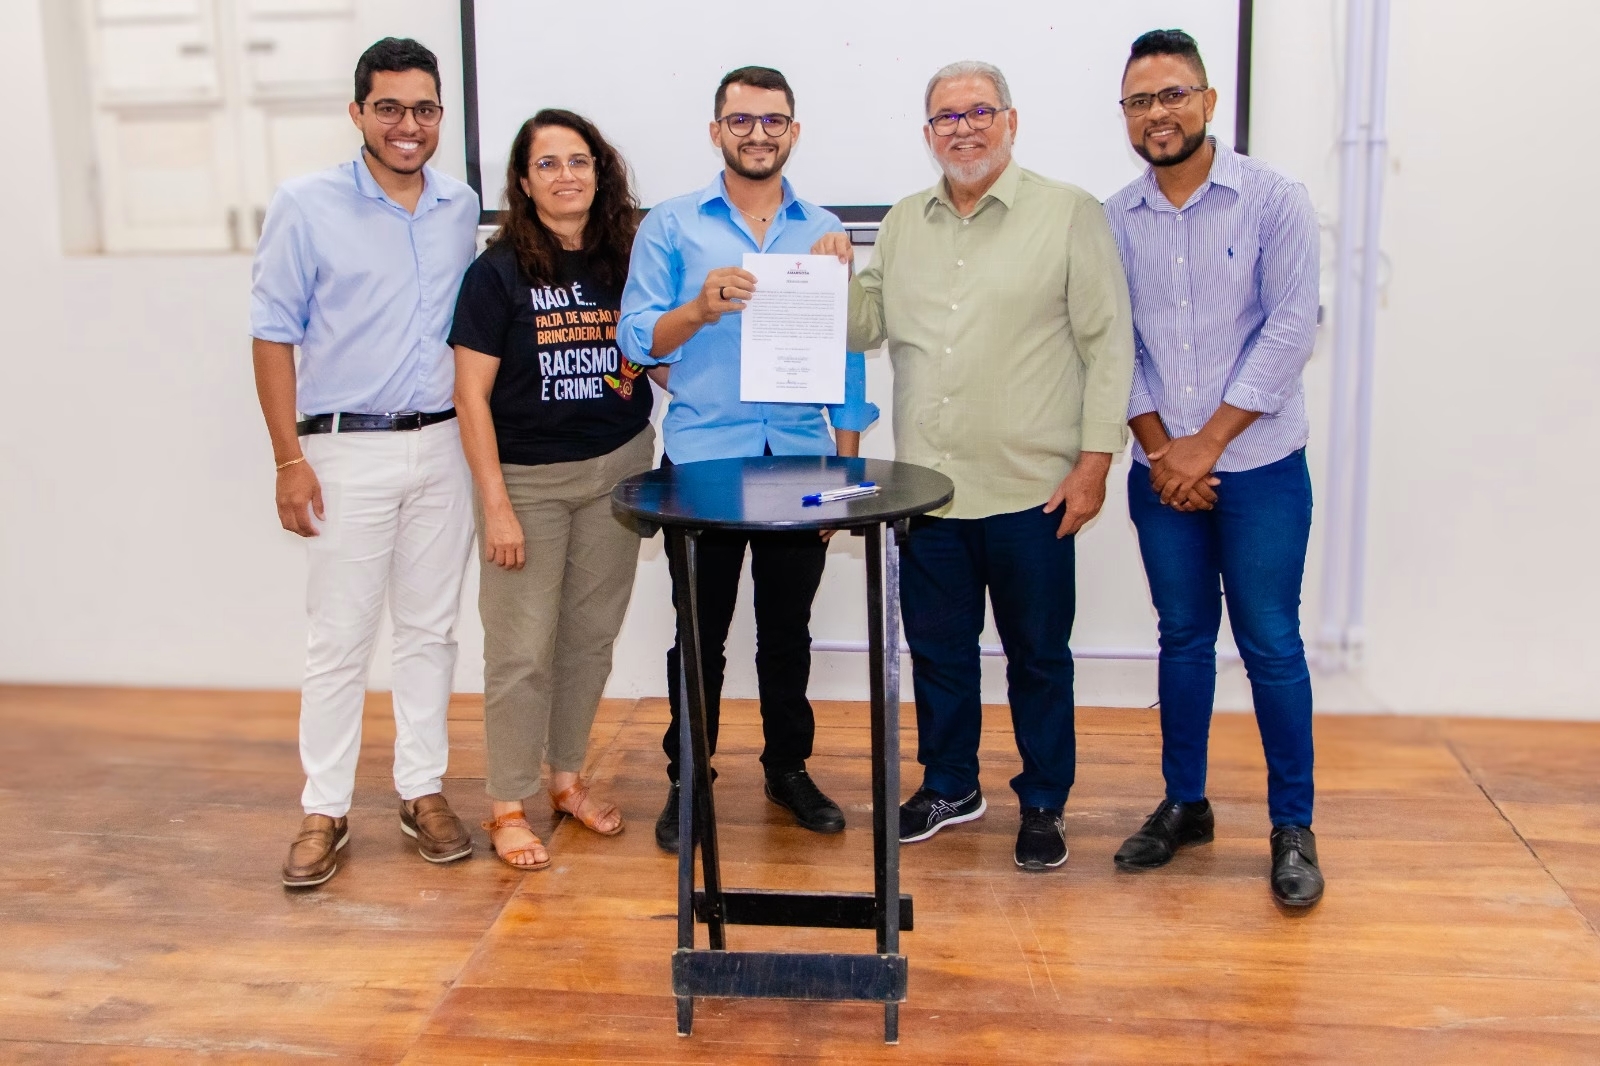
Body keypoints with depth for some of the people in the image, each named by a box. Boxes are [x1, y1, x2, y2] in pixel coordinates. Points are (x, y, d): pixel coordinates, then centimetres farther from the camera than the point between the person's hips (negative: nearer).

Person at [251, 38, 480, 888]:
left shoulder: (462, 209, 8)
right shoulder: (306, 206, -4)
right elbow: (273, 336, -4)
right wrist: (288, 458, -9)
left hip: (443, 444, 4)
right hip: (349, 448, -4)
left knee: (430, 628, 10)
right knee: (338, 638, 1)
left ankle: (423, 792, 22)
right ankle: (324, 811, 13)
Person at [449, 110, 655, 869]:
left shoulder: (625, 260, 4)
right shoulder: (498, 272, -8)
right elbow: (471, 394, -9)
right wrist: (496, 503, -13)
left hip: (617, 467, 4)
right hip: (528, 477, -4)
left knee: (591, 634, 12)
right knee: (523, 648, -1)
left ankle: (568, 777, 30)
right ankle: (508, 806, 13)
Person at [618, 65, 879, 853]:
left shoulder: (825, 233, 9)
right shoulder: (671, 227, 3)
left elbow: (847, 352, 10)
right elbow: (637, 339, -4)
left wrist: (847, 460, 5)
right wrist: (699, 310, -23)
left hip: (801, 459, 2)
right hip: (704, 460, -2)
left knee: (788, 629, 13)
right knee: (701, 632, 6)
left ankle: (789, 767, 28)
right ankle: (687, 780, 20)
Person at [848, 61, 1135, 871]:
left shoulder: (1070, 214, -3)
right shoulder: (903, 222, 12)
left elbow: (1108, 344, -5)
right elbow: (866, 326, 15)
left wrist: (1096, 460, -9)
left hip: (1031, 490, -4)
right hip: (927, 485, 5)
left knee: (1037, 654, 8)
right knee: (936, 646, 15)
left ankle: (1043, 804, 25)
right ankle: (949, 786, 34)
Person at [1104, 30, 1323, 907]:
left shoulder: (1273, 202, -5)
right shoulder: (1115, 222, 3)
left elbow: (1289, 331, -10)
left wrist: (1207, 443, -13)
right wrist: (1159, 449, -7)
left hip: (1260, 469, -3)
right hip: (1163, 471, 3)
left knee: (1271, 645, 2)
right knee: (1184, 639, 13)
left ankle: (1293, 826, 15)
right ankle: (1184, 803, 26)